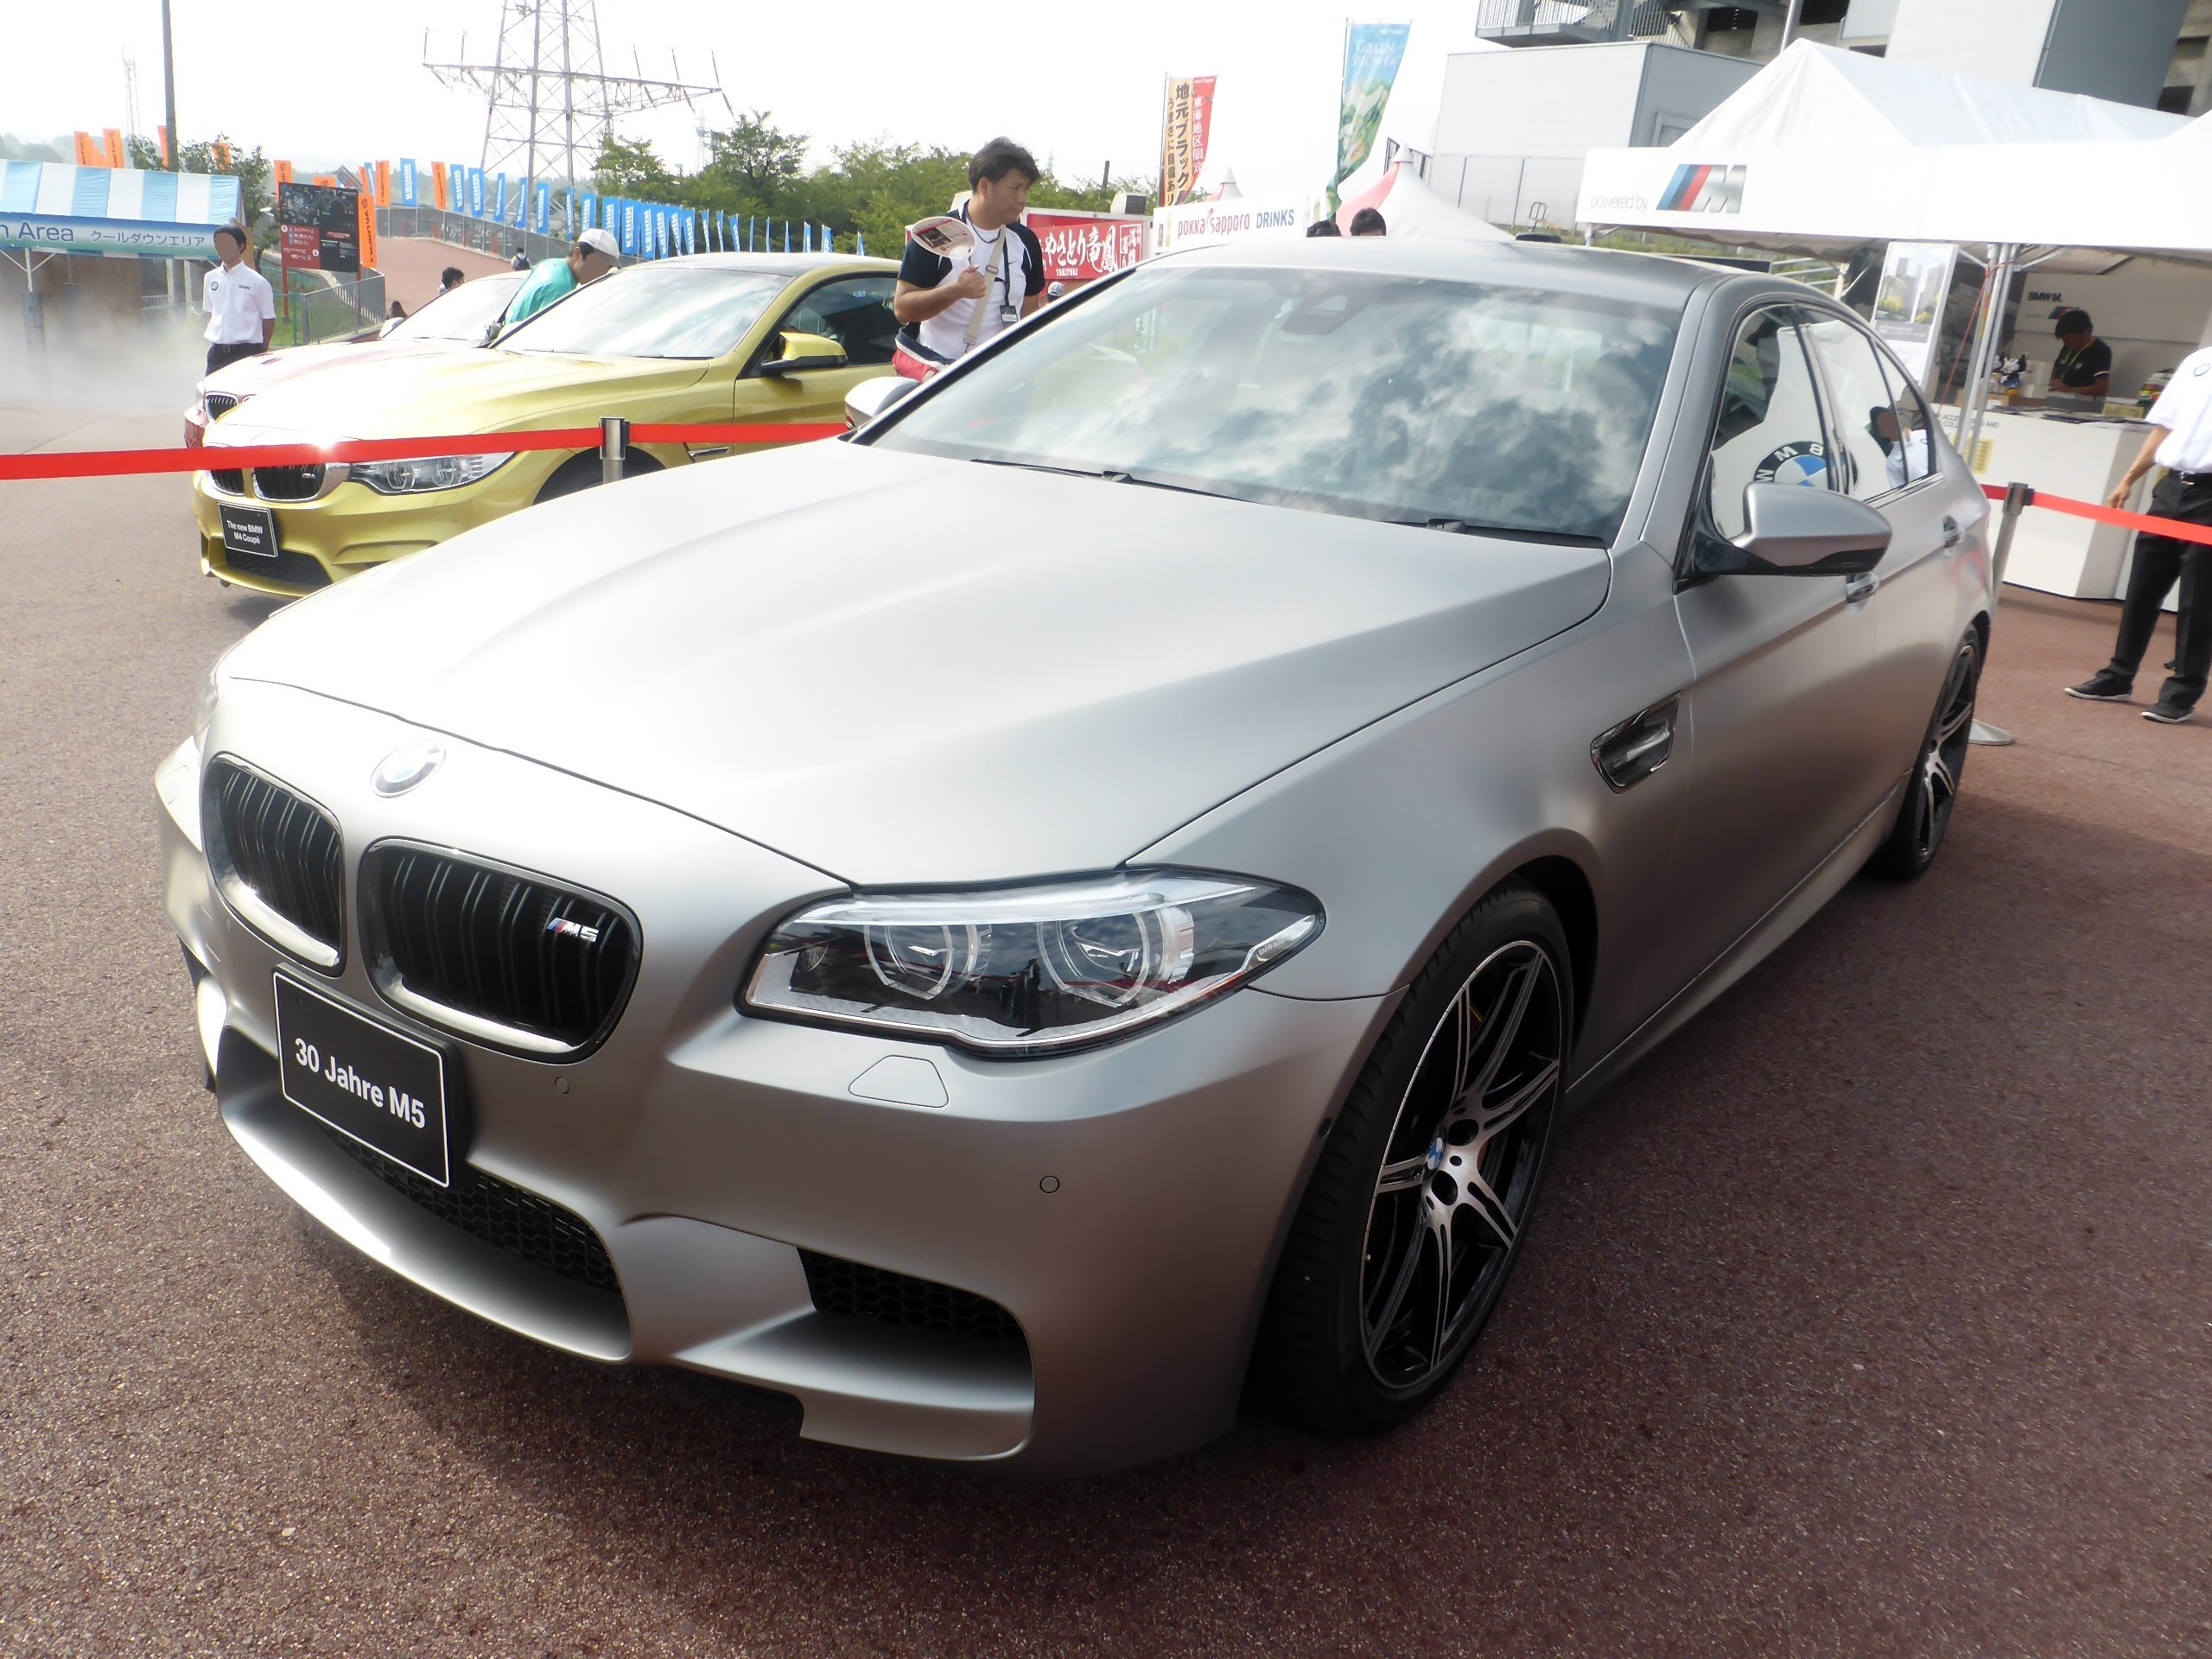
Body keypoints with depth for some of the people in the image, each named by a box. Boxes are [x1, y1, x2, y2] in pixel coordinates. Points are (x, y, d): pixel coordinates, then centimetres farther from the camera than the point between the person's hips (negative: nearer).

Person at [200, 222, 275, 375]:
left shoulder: (257, 282, -5)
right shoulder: (211, 278, 8)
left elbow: (269, 318, -1)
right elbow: (210, 313, 19)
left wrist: (262, 351, 1)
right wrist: (214, 339, 12)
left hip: (247, 351, -5)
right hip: (217, 351, 5)